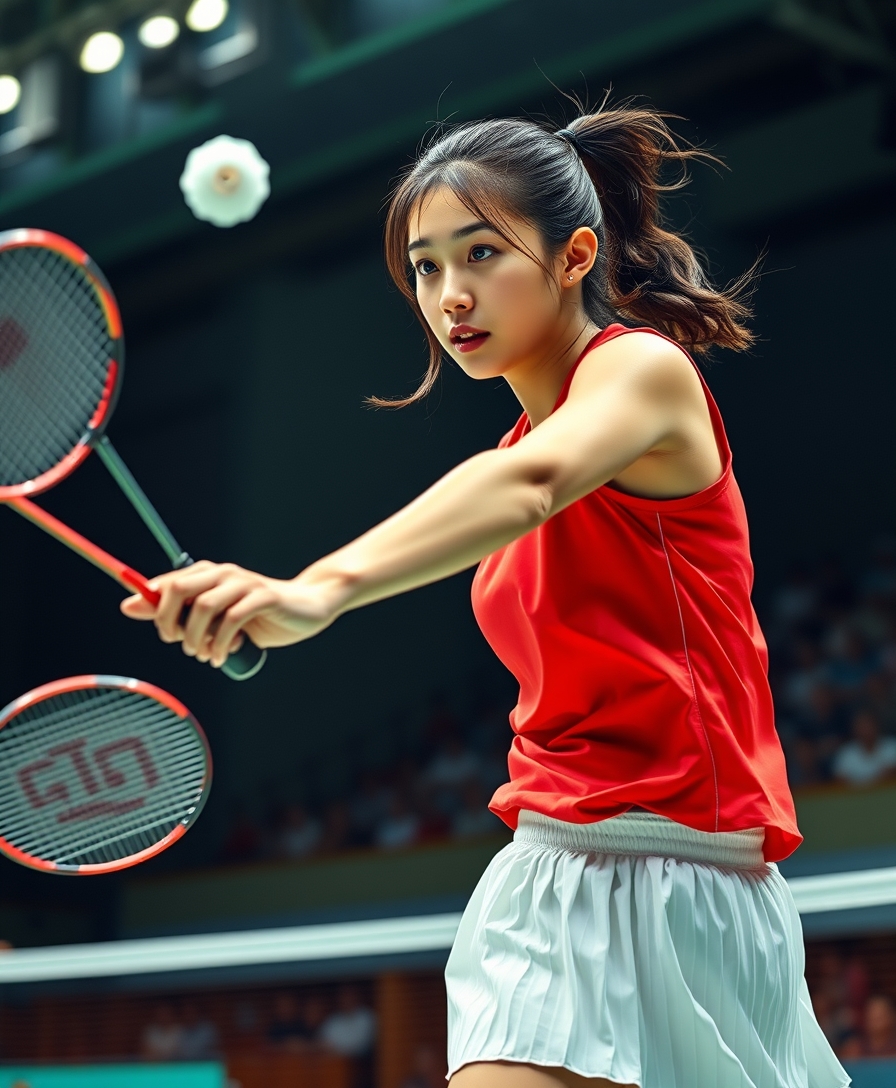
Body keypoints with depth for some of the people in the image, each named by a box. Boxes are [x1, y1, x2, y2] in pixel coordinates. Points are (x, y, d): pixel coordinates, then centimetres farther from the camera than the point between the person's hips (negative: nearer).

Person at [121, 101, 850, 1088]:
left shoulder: (646, 368, -9)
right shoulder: (525, 440, 16)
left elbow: (533, 485, -33)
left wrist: (324, 587, -49)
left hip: (675, 877, -7)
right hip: (550, 872, 7)